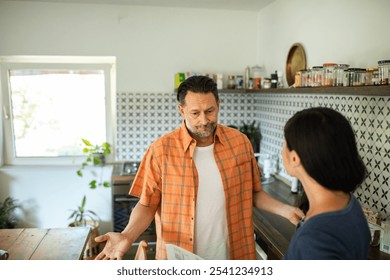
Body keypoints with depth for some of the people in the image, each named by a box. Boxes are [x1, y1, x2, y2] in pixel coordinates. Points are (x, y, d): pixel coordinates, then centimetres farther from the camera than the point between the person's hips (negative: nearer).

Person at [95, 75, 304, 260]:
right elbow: (147, 205, -6)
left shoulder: (239, 142, -5)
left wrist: (284, 210, -10)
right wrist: (127, 236, -22)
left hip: (233, 257, 2)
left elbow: (253, 193, 6)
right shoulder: (161, 150, -13)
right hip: (179, 261, -2)